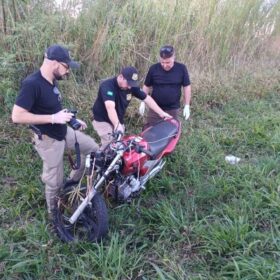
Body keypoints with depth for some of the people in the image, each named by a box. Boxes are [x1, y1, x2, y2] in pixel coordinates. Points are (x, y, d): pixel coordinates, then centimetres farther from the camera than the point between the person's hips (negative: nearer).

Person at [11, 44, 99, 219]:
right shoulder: (32, 84, -25)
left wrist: (72, 119, 5)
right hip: (49, 140, -8)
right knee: (55, 182, 6)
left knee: (93, 148, 14)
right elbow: (17, 116, -29)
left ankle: (73, 182, 28)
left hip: (64, 132, 8)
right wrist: (53, 118, -29)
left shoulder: (52, 81, 2)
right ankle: (53, 214, 33)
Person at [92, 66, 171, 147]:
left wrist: (161, 113, -1)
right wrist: (117, 125, -57)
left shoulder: (132, 86, -9)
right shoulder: (107, 86, -29)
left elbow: (146, 98, 1)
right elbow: (110, 107, -43)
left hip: (118, 122, 7)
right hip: (103, 121, -6)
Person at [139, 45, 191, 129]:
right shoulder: (153, 69, -8)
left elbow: (186, 87, -1)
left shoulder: (181, 69, -9)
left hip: (173, 109, 0)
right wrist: (143, 103, -2)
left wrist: (187, 106, -3)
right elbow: (146, 86, 3)